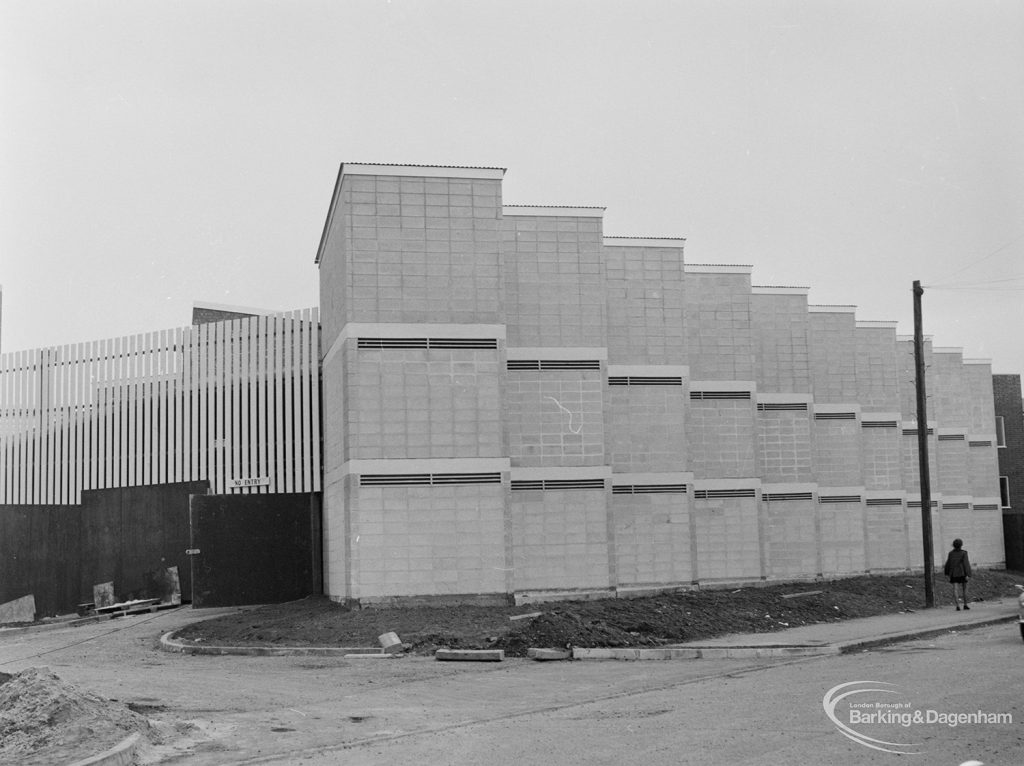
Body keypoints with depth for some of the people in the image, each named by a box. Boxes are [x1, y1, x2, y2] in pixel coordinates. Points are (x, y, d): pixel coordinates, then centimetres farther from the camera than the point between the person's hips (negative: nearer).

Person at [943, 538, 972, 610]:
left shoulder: (951, 553, 2)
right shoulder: (964, 553, -7)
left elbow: (948, 563, 8)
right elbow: (966, 563, -13)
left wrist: (946, 573, 20)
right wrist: (968, 574, -15)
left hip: (953, 573, 2)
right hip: (962, 573, -2)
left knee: (955, 589, -3)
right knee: (964, 588, 15)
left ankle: (957, 606, -15)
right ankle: (965, 605, 20)